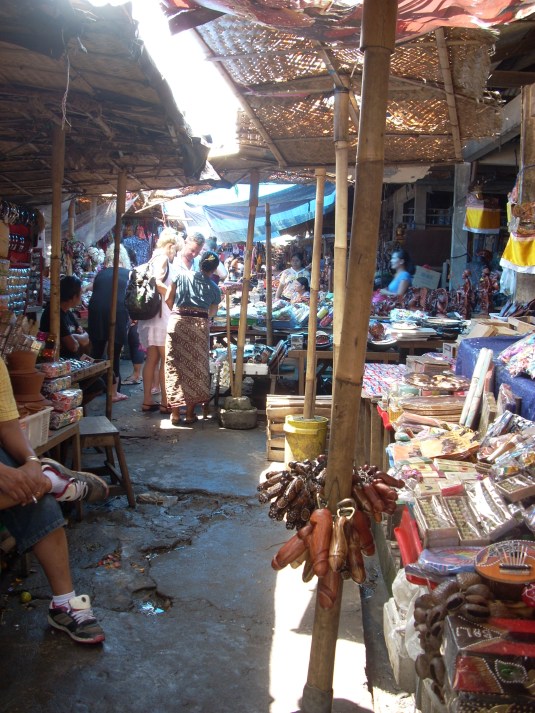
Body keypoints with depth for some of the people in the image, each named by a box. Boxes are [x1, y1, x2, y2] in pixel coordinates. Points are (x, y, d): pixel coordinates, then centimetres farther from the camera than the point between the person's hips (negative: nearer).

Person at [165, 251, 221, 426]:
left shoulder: (182, 275, 11)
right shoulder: (214, 288, 13)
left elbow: (168, 299, 9)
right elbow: (212, 312, 14)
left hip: (177, 322, 0)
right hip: (200, 325, 0)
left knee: (175, 366, 5)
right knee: (196, 368, 8)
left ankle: (175, 412, 7)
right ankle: (190, 412, 11)